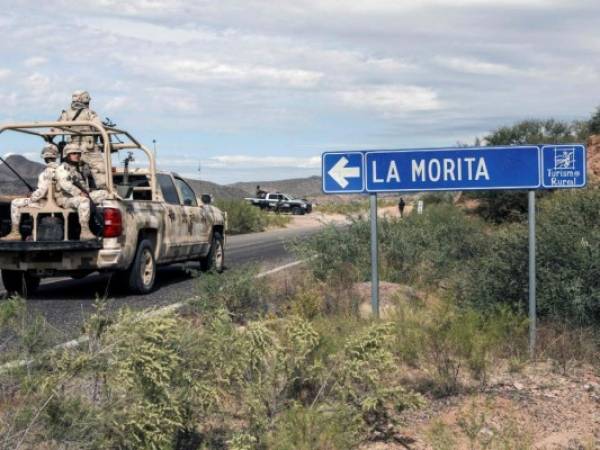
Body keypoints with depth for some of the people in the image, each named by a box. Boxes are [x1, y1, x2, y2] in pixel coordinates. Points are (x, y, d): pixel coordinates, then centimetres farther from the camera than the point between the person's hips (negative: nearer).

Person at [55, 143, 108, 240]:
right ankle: (85, 231, -44)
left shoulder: (83, 166, 17)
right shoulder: (63, 168, -8)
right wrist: (80, 193, -29)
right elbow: (65, 185, -23)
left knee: (104, 194, -4)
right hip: (66, 198, -8)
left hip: (82, 195, 8)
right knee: (84, 200, -39)